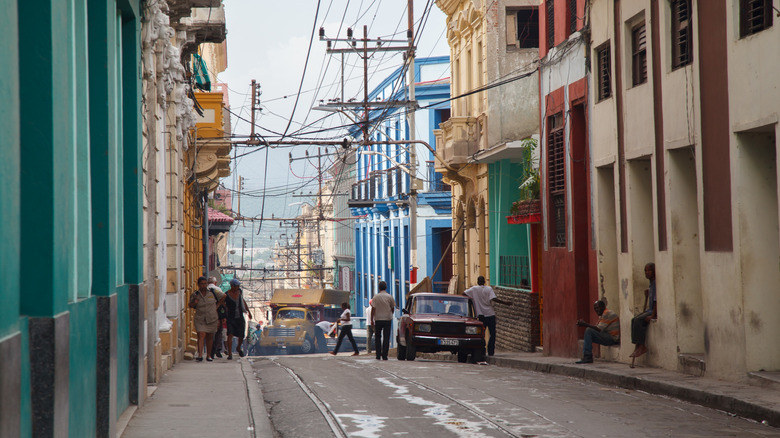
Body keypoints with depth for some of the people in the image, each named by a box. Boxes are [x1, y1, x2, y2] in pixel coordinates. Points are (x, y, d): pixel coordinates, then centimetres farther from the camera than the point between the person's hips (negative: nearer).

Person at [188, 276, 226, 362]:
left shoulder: (212, 292, 0)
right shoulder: (195, 294, -1)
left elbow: (223, 296, 13)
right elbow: (190, 305, 9)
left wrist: (217, 305, 10)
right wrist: (194, 302, -13)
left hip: (212, 319, 2)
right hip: (200, 319, -2)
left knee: (210, 337, 8)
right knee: (201, 335, -15)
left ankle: (209, 355, 17)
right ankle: (200, 355, -23)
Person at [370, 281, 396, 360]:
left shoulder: (375, 297, -4)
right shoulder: (389, 297, -2)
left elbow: (373, 309, -5)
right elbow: (393, 309, 7)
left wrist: (372, 320, 1)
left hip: (378, 319, 0)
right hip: (387, 319, 0)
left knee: (377, 337, 10)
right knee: (386, 338, 2)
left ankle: (378, 355, 6)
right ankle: (384, 356, -3)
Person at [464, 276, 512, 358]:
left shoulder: (474, 289, 1)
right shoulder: (489, 289, -1)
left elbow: (464, 294, -7)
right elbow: (494, 299, -15)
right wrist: (505, 303, -11)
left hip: (481, 315, 1)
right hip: (490, 314, -1)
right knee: (492, 334, 4)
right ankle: (490, 351, -3)